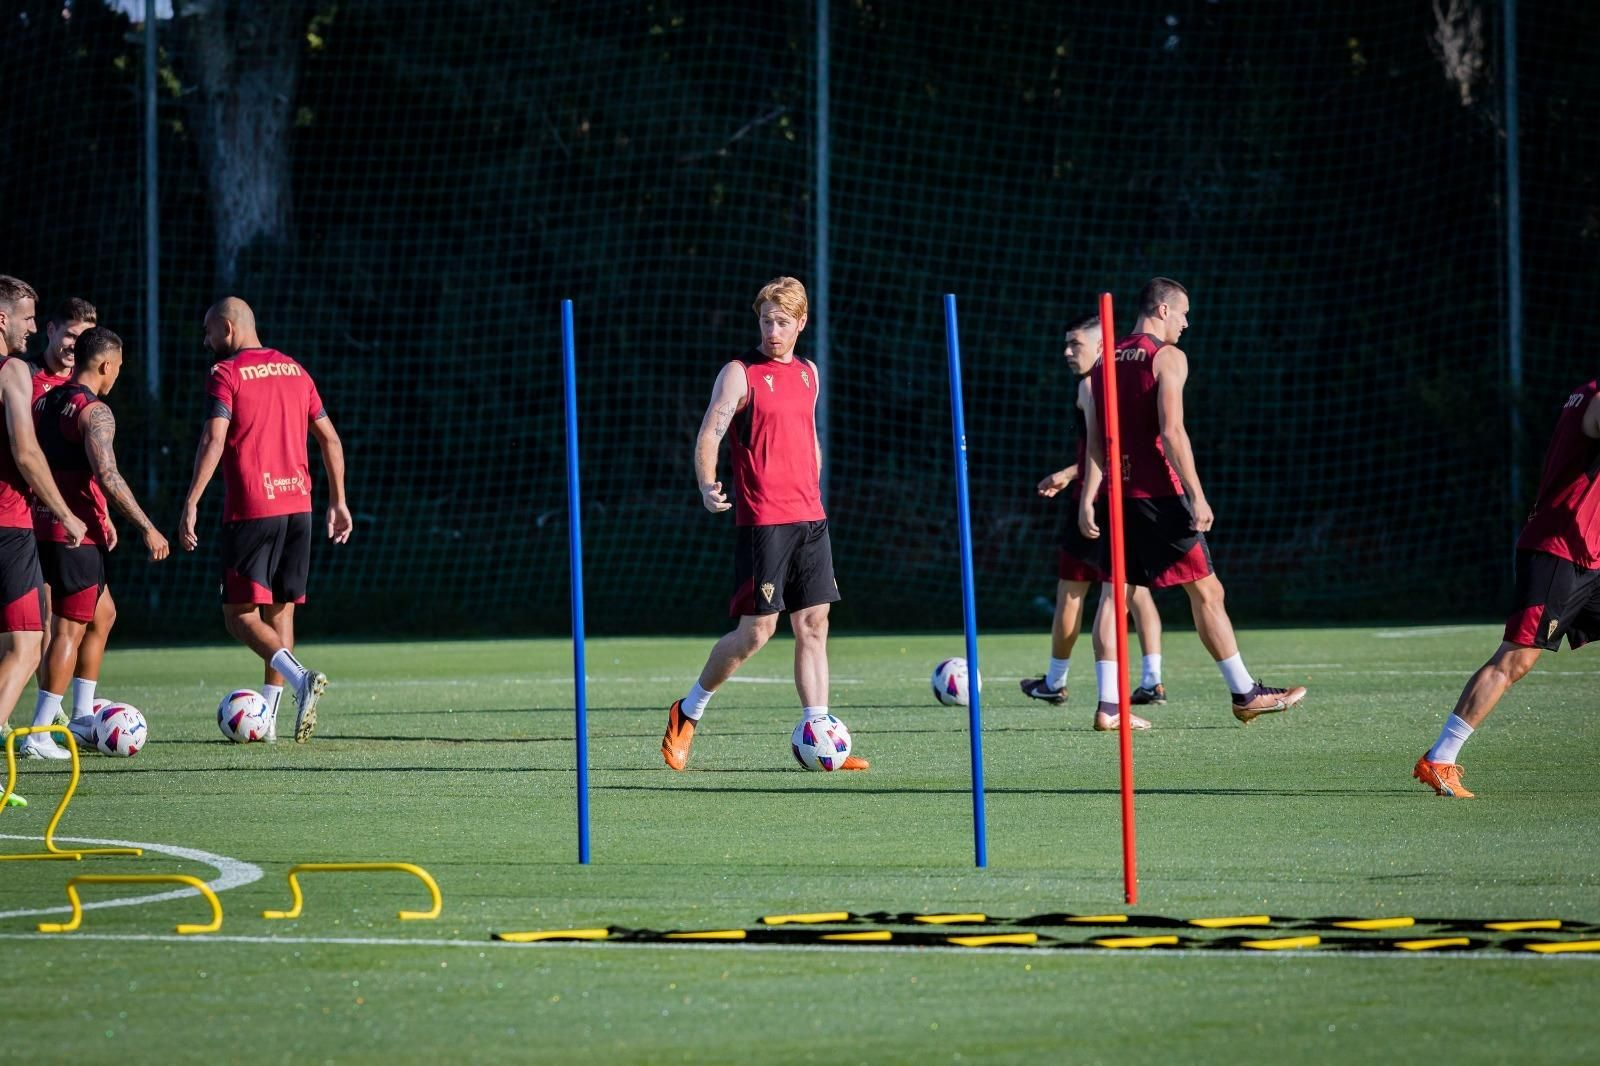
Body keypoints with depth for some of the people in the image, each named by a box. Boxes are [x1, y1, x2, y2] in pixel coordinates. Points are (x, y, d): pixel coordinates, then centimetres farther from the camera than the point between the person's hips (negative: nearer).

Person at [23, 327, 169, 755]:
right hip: (77, 532, -9)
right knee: (69, 630, -4)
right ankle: (38, 733, -6)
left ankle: (81, 716, 22)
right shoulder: (94, 411, -14)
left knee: (103, 614, 21)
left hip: (43, 526, 9)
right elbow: (106, 475, -24)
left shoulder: (43, 404, 12)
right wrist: (147, 527, -21)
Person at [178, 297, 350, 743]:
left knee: (240, 614, -3)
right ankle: (267, 718, 10)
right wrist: (338, 502, 20)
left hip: (252, 507, -6)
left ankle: (300, 678, -26)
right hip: (298, 505, 6)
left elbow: (214, 440, -16)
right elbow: (330, 439, 15)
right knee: (280, 610, 12)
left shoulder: (227, 373, -4)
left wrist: (191, 504, -17)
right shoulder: (294, 371, 15)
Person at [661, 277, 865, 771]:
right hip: (762, 522, -6)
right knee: (757, 629, -7)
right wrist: (707, 486, -29)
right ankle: (687, 713, 10)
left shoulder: (808, 374, 15)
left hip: (810, 521, 6)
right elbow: (709, 434, -12)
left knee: (813, 625, 2)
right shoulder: (740, 374, -5)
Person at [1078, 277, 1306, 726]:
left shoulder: (1106, 362, 13)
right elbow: (1171, 432, -17)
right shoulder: (1167, 357, -8)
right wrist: (1196, 496, -17)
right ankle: (1245, 694, 4)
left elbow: (1095, 440, 10)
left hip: (1119, 494, 7)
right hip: (1159, 495, -7)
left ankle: (1109, 704, 1)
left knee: (1115, 592, 7)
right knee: (1206, 591, 0)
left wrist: (1088, 499, 9)